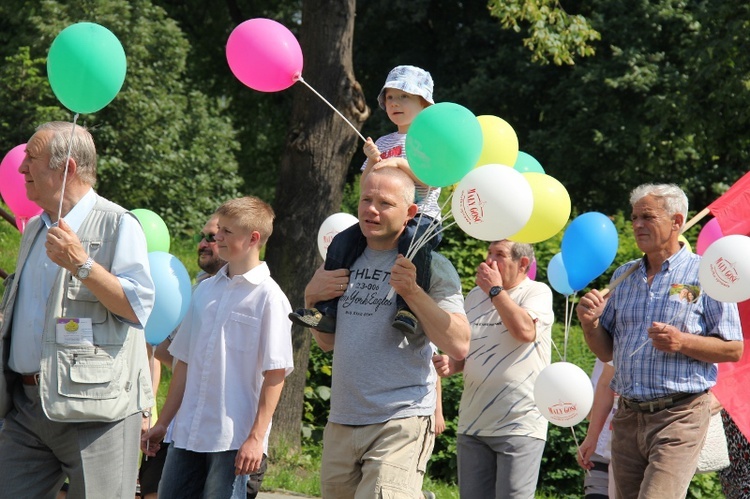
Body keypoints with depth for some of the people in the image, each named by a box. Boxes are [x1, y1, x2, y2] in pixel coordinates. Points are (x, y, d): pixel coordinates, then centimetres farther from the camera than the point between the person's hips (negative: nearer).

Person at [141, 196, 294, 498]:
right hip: (188, 434, 6)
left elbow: (275, 373, -11)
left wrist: (256, 437, -15)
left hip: (234, 438, -6)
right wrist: (163, 423, 16)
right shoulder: (206, 290, 12)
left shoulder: (268, 297, -8)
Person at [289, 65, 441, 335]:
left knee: (413, 240, -40)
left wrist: (398, 163, -18)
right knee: (342, 241, -17)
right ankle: (327, 310, -18)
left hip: (422, 217, -5)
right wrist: (372, 161, -4)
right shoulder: (383, 142, 21)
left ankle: (407, 308, -40)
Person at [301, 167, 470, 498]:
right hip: (341, 422, 6)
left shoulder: (430, 266, -3)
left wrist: (412, 291, -18)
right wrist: (312, 296, 5)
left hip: (400, 423, -6)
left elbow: (459, 346, -12)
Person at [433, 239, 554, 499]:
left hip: (519, 425, -6)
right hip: (472, 424, 6)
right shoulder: (475, 296, 15)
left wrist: (495, 290, -13)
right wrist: (452, 363, 1)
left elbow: (524, 331, -23)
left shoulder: (537, 292, -3)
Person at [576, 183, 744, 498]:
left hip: (679, 416, -6)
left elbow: (733, 350, -4)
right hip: (628, 418, 6)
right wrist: (589, 323, -3)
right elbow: (606, 352, 18)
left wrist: (683, 342, -19)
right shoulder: (624, 276, 16)